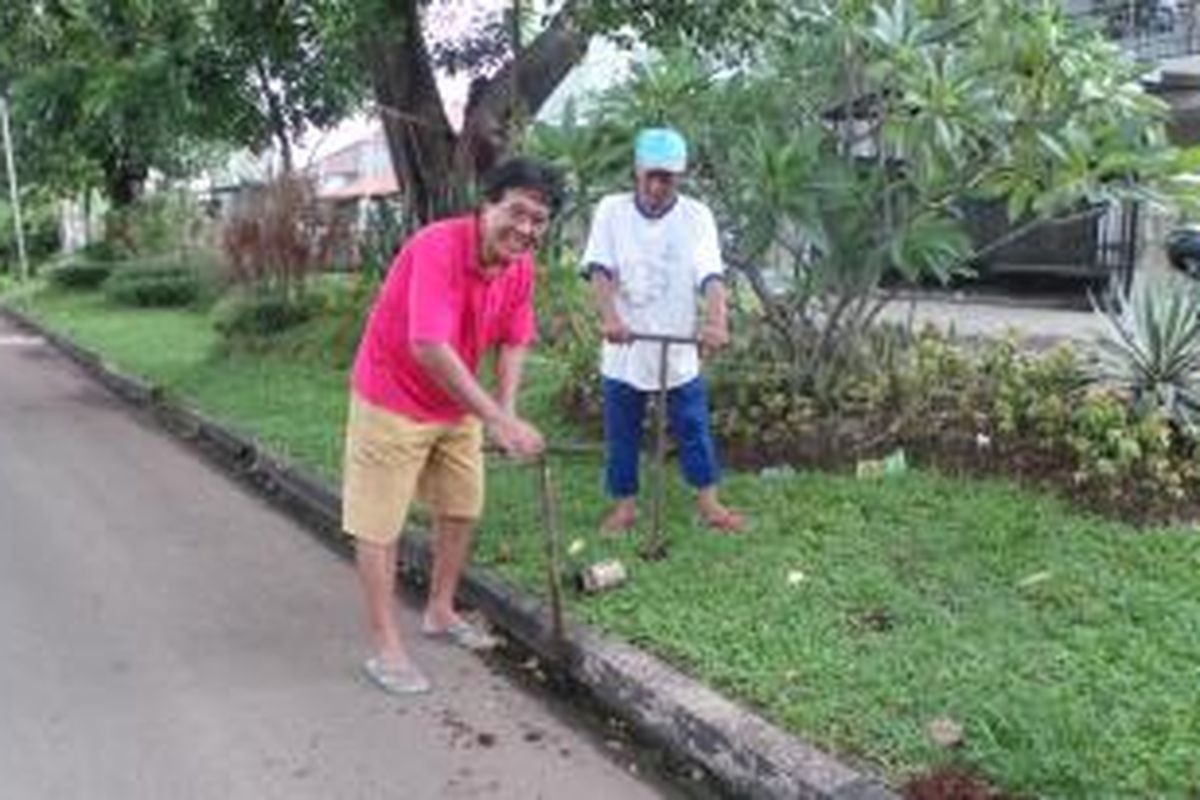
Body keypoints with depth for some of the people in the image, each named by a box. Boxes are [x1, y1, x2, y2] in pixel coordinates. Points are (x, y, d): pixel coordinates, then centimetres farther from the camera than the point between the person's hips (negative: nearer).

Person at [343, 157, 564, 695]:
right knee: (379, 525, -1)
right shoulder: (438, 247, -31)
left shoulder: (521, 266, -7)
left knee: (461, 509, 17)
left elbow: (513, 341, 3)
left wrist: (505, 412, -13)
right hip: (392, 401, -8)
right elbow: (430, 348, -39)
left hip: (458, 405, 8)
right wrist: (498, 419, -38)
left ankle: (440, 612, 36)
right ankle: (385, 648, 11)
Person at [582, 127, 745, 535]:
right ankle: (625, 503, 27)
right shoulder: (612, 210, -4)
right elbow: (599, 269, -15)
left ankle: (708, 501, 26)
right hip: (624, 349, 0)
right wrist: (609, 317, -33)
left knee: (694, 428, 10)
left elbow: (711, 276, -16)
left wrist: (717, 322, -35)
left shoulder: (696, 216, -5)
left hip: (680, 348, 0)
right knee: (621, 431, 11)